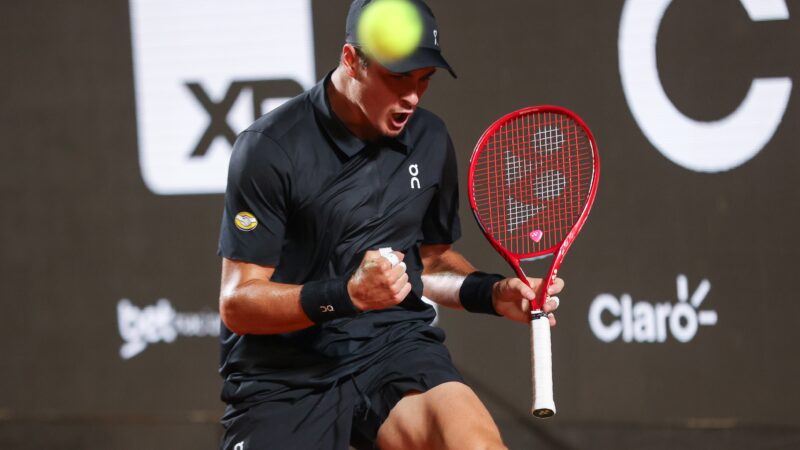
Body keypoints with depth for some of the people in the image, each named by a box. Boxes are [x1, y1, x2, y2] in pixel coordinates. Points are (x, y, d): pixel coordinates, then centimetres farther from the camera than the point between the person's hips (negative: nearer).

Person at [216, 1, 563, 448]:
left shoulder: (430, 140, 7)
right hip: (283, 373, -2)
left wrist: (494, 293, 4)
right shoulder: (270, 149, -10)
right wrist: (349, 294, -24)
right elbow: (237, 302, -11)